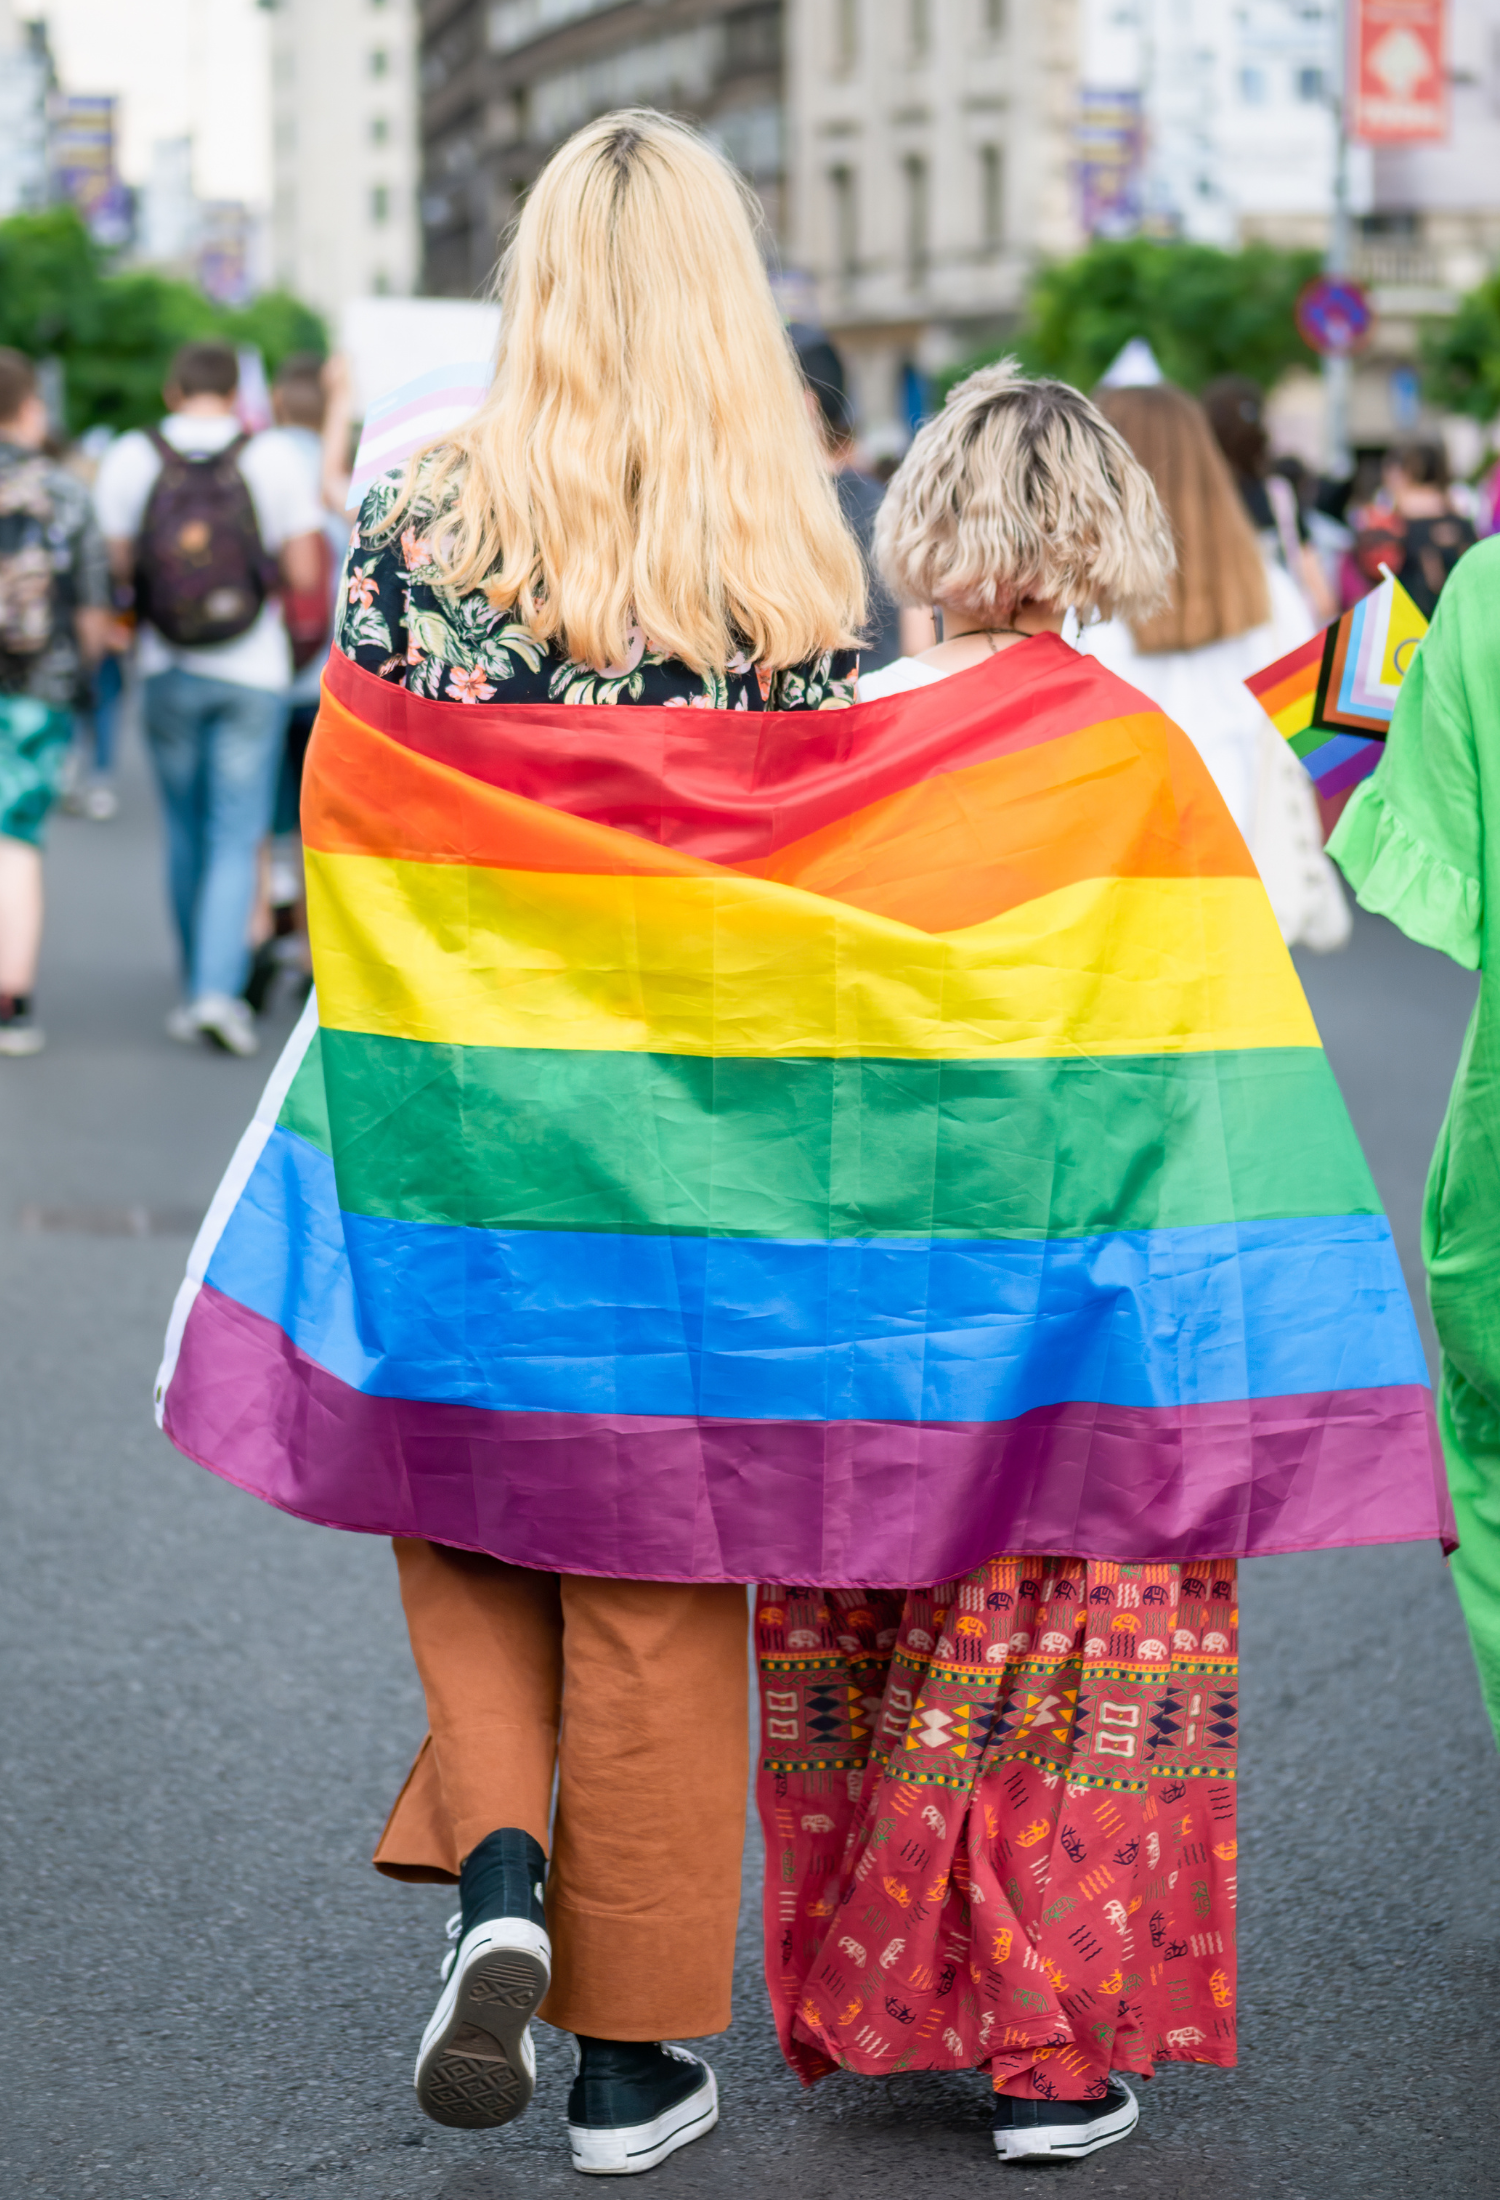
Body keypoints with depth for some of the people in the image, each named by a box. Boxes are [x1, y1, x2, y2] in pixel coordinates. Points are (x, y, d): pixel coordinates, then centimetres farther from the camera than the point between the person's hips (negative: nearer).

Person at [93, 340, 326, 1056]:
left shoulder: (128, 460, -4)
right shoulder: (272, 459, -7)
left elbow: (112, 571, -5)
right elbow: (307, 576, -7)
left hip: (167, 673, 2)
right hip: (253, 674, -2)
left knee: (186, 833, 15)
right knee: (236, 840, 2)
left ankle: (199, 990, 22)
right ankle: (219, 990, -13)